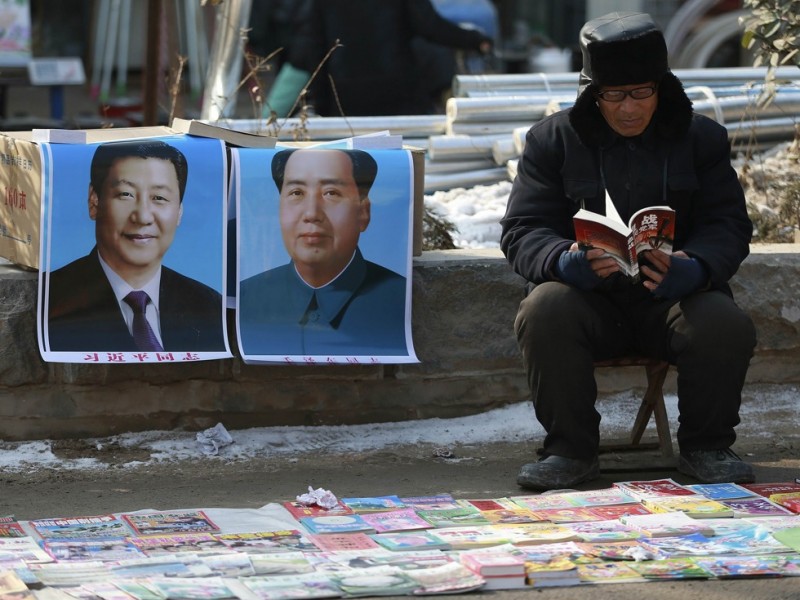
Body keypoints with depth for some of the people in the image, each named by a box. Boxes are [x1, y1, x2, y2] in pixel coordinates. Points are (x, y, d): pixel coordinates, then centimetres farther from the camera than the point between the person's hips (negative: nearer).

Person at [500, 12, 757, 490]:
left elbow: (730, 226, -1)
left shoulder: (702, 138, 7)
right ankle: (571, 450, -15)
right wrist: (565, 262, -28)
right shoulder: (553, 140, 3)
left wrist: (694, 268, -25)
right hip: (590, 301, 0)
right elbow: (522, 231, -3)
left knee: (726, 325, -30)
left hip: (675, 297, 1)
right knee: (545, 311, -33)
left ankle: (706, 447, -4)